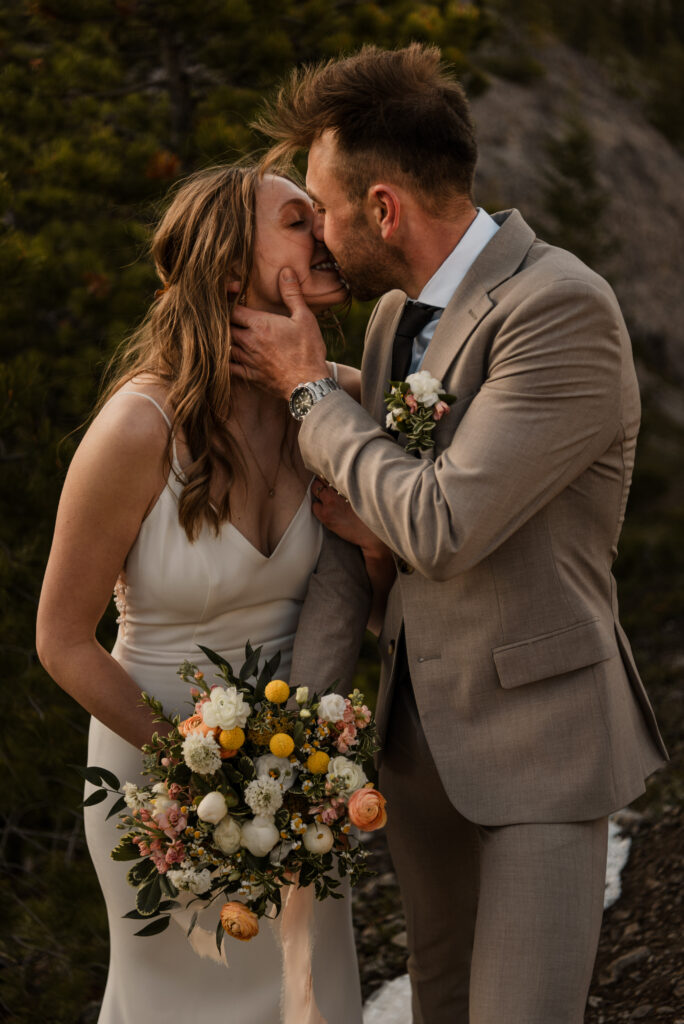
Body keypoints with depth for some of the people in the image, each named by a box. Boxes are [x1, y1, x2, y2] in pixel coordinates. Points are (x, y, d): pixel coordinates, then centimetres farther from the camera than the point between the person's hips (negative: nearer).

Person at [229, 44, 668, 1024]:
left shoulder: (563, 310, -22)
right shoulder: (396, 312, 6)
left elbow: (440, 528, -26)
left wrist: (308, 389, -14)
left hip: (533, 735, -8)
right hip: (415, 724, 8)